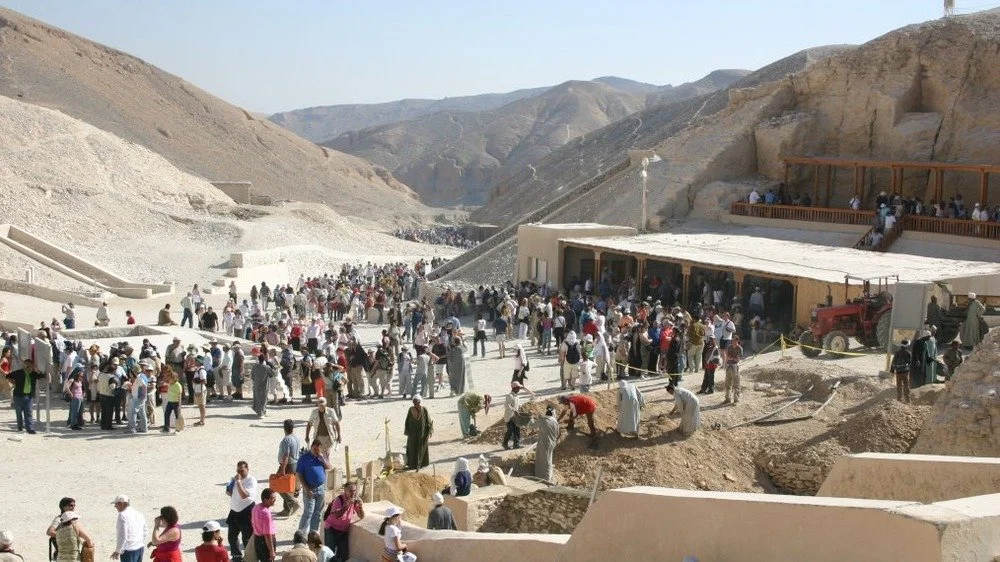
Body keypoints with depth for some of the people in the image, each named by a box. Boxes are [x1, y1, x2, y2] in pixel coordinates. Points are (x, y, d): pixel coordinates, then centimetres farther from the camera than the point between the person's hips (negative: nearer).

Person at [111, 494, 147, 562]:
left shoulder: (123, 515, -15)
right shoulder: (139, 514, 10)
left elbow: (122, 536, -19)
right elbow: (144, 533, 17)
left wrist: (117, 551, -12)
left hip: (129, 550, -8)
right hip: (140, 548, 8)